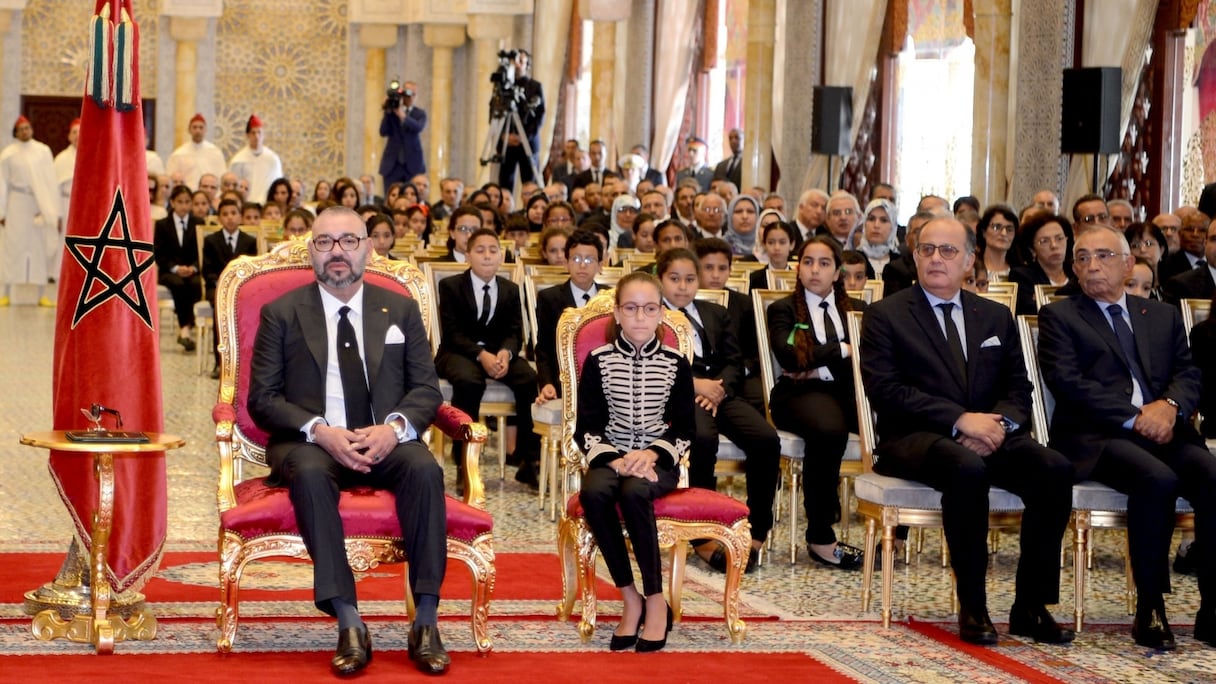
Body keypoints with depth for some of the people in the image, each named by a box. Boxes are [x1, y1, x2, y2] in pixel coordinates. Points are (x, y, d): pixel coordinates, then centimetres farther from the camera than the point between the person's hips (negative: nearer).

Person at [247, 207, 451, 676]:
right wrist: (320, 431, -18)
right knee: (309, 473, -37)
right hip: (310, 443, -1)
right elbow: (263, 399, 0)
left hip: (385, 443, 2)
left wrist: (394, 427, -15)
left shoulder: (400, 310, 13)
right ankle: (349, 624, -39)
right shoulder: (281, 313, 6)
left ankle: (426, 621, -30)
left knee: (425, 468, -32)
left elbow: (426, 390, 8)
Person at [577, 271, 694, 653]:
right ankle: (630, 599, -22)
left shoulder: (676, 364, 4)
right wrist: (613, 459, -16)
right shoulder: (599, 361, 4)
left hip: (658, 461, -1)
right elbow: (587, 428, 2)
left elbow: (684, 430, 4)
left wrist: (651, 454, -14)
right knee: (593, 492, -35)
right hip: (610, 458, 1)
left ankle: (655, 602, -24)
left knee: (634, 492, -36)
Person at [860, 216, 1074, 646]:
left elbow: (1019, 389, 14)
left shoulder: (996, 317, 19)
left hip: (990, 436, 4)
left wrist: (1000, 422, -11)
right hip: (915, 439, -4)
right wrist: (960, 420, -18)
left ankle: (1031, 606, -18)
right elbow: (885, 390, -8)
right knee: (967, 468, -38)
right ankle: (972, 607, -27)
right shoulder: (885, 315, 5)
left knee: (1055, 468, -25)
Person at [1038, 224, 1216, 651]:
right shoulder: (1059, 316, 12)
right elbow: (1067, 382, -4)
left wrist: (1170, 405, -10)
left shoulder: (1163, 316, 26)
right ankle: (1150, 610, -24)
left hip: (1165, 429, 4)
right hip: (1096, 437, -4)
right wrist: (1134, 418, -13)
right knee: (1157, 479, -35)